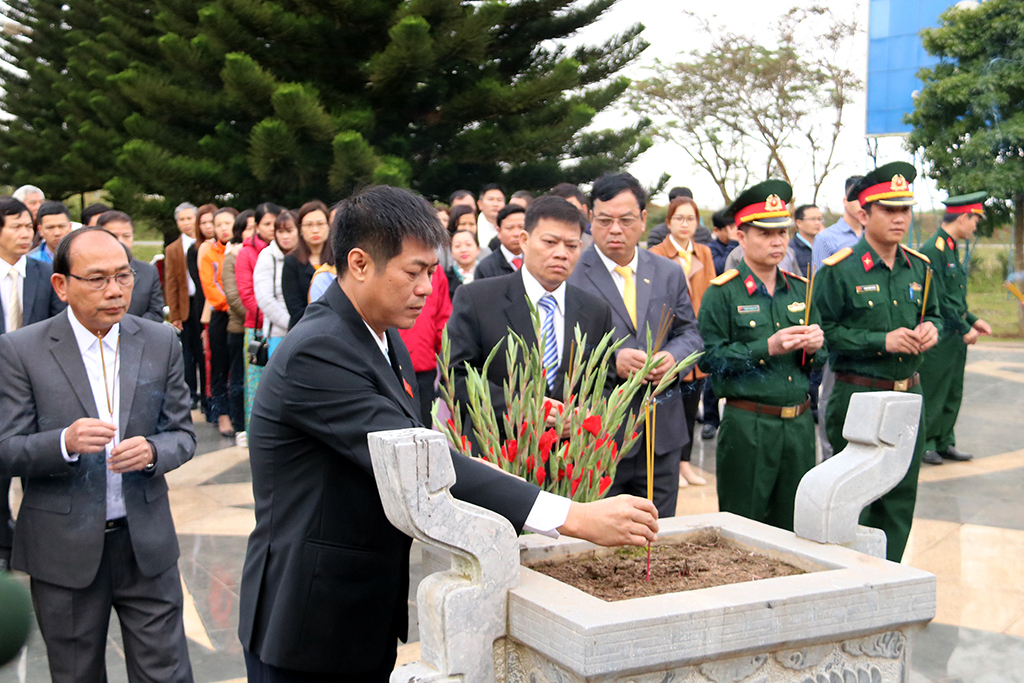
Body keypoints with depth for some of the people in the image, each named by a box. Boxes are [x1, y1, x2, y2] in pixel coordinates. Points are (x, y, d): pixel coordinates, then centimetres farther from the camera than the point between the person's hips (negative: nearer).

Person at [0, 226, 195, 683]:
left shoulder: (161, 343, 1)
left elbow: (182, 435, 4)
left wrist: (152, 451, -19)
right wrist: (65, 442, -27)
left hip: (147, 543, 2)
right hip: (64, 551, -1)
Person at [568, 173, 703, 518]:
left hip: (662, 435, 4)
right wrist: (612, 361, -22)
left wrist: (673, 357, -8)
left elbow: (689, 334, 14)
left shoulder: (669, 273, 11)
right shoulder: (571, 274, -5)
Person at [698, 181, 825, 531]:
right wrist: (767, 348, -17)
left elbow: (820, 361, 18)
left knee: (795, 527, 12)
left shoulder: (800, 289, 12)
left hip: (799, 423, 5)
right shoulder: (722, 293, -4)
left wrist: (814, 347, -5)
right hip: (747, 426, -5)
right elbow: (710, 359, -10)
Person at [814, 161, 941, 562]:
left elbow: (933, 315, 23)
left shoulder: (918, 267, 8)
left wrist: (931, 329, -1)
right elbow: (822, 332, -12)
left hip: (909, 395, 6)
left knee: (901, 497, 11)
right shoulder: (839, 270, -9)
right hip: (857, 398, -6)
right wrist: (882, 341, -18)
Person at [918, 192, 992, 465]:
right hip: (940, 338, -10)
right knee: (933, 394, 0)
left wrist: (973, 320, 11)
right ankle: (925, 445, 11)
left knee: (953, 394, 14)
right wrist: (965, 329, -15)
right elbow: (938, 300, -20)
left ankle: (944, 442, 23)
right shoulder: (933, 249, -17)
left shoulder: (952, 249, 14)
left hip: (956, 338, 10)